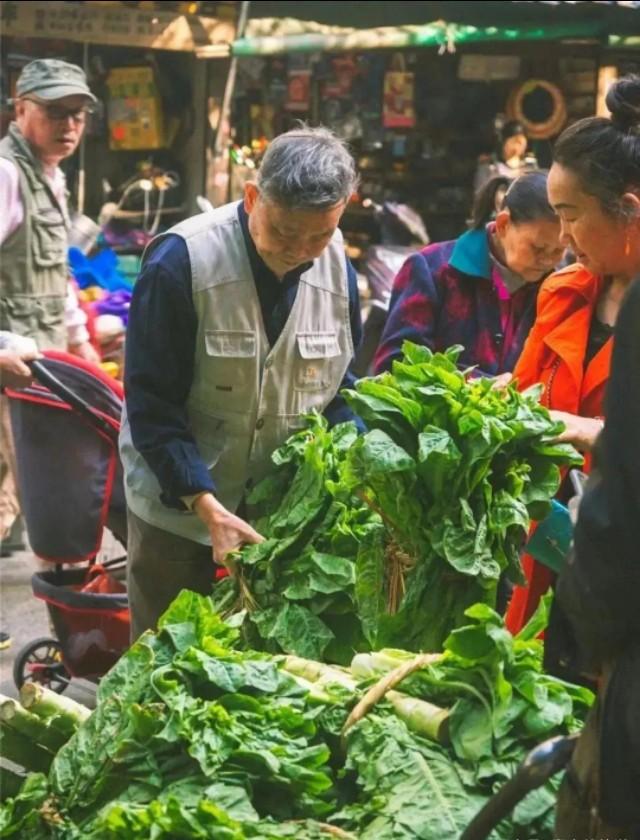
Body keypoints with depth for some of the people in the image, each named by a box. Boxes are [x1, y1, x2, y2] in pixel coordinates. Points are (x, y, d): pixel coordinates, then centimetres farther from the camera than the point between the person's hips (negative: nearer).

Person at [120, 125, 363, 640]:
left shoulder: (337, 267, -4)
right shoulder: (181, 261, -20)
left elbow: (340, 388, 6)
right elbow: (152, 404, -18)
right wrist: (205, 503, -26)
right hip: (180, 509, -4)